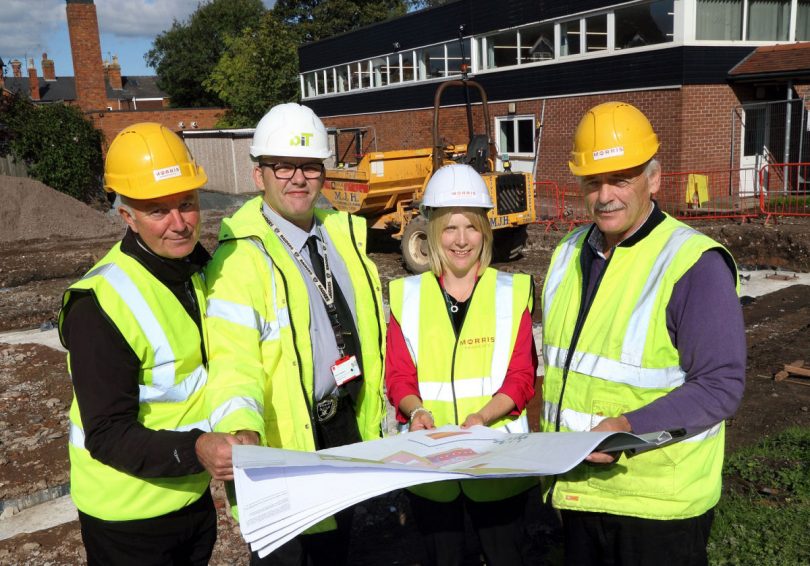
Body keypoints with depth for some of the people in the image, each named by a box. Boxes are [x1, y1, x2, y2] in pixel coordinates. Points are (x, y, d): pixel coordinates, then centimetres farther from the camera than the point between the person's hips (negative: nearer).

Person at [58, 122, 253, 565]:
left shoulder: (199, 266, 0)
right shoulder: (100, 305, -25)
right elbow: (107, 435, -24)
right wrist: (195, 450, -37)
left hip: (193, 495, 7)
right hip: (129, 518, -6)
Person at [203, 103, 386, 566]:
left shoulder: (344, 233, 3)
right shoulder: (240, 257, -18)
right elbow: (232, 358, -25)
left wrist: (371, 416, 14)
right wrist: (241, 432, -43)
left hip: (348, 426, 6)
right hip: (285, 439, -6)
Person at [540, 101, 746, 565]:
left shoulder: (694, 262, -15)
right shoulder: (570, 254, 7)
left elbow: (721, 387, -17)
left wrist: (630, 427, -28)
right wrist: (551, 448, 10)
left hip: (658, 506, -6)